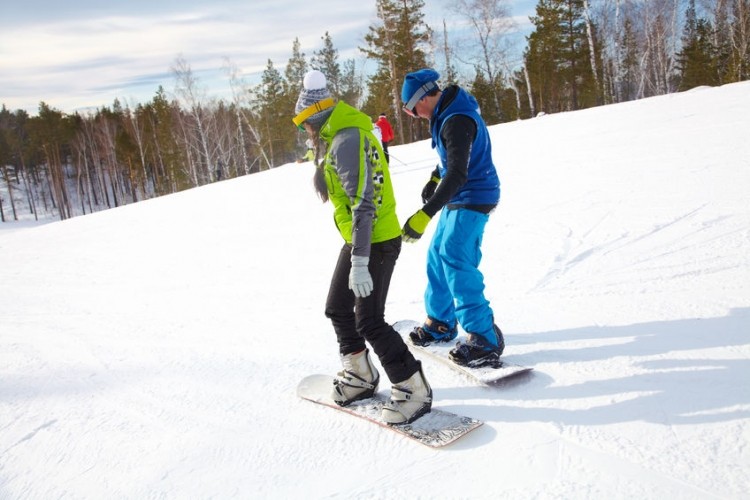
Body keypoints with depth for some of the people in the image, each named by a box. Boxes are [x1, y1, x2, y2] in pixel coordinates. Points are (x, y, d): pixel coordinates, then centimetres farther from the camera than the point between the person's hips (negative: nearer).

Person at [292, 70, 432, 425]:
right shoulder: (339, 138, 11)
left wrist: (360, 263, -31)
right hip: (358, 240, 10)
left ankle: (414, 390, 6)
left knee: (369, 321, -7)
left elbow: (362, 205, -28)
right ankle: (360, 376, 33)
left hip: (375, 242, -10)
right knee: (338, 309, 17)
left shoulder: (346, 141, -21)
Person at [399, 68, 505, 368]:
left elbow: (458, 174, -34)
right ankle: (440, 323, 26)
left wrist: (425, 214, -39)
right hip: (459, 197, 10)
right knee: (438, 256, 14)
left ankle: (484, 338, -9)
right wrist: (434, 178, 28)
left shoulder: (456, 121, -25)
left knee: (456, 262, -15)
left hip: (473, 198, -10)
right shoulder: (447, 112, 7)